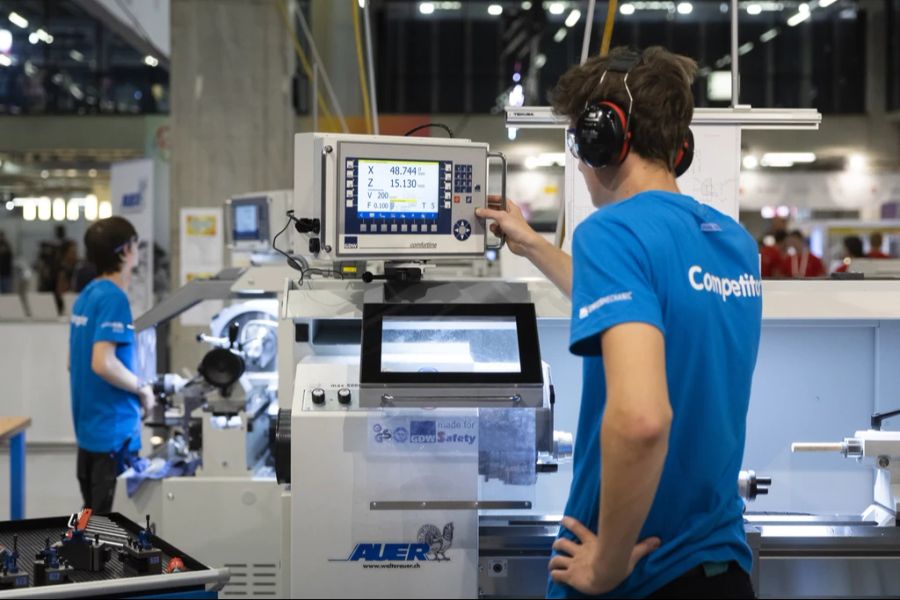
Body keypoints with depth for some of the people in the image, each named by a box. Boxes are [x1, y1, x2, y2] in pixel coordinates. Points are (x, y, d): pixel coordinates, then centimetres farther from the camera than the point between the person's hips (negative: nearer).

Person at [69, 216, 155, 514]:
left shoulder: (86, 295, 10)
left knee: (94, 519, 16)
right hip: (113, 431, -9)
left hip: (89, 429, 9)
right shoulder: (114, 298, -17)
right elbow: (102, 363, -27)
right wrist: (142, 389, -12)